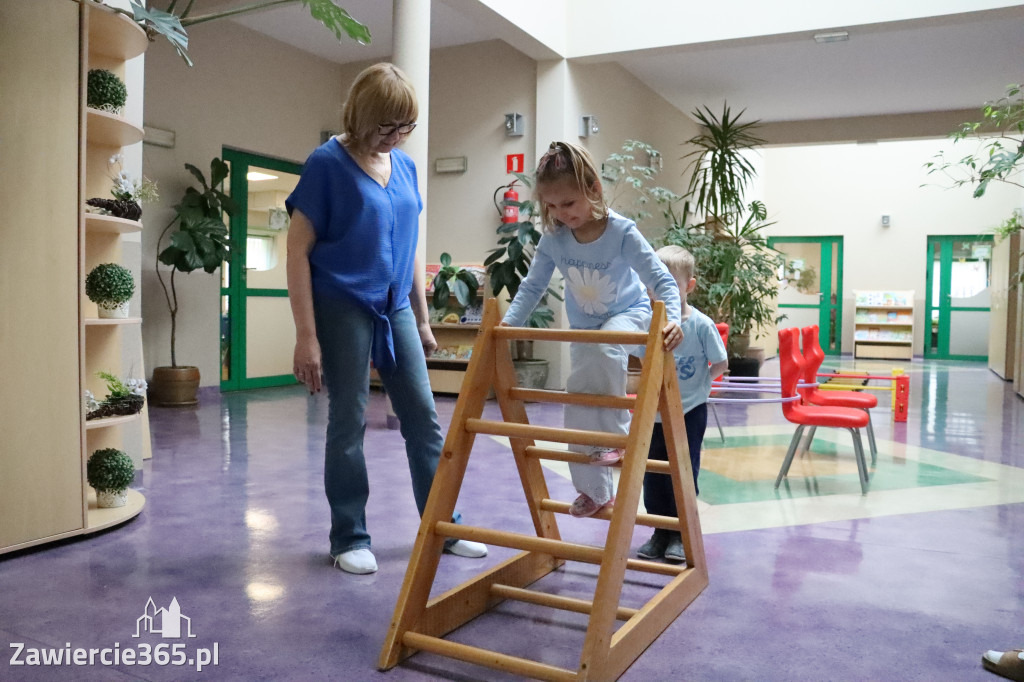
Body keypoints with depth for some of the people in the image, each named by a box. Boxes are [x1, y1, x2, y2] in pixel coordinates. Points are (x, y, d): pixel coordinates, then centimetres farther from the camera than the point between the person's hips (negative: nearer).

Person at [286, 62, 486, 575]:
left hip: (395, 309, 6)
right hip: (343, 309, -5)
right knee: (348, 423, 2)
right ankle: (349, 538, 17)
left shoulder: (405, 166, 9)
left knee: (424, 417, 7)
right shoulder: (327, 163, -8)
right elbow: (297, 252, -10)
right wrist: (306, 335, -14)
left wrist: (422, 320, 16)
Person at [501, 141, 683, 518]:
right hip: (582, 326, 5)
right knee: (579, 404, 6)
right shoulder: (553, 237, -16)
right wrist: (508, 322, -19)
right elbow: (533, 285, -6)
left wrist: (672, 318, -42)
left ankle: (615, 434, -18)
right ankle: (594, 491, 24)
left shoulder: (621, 231, -27)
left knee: (604, 349, -40)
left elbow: (662, 279, -25)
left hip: (628, 313, -5)